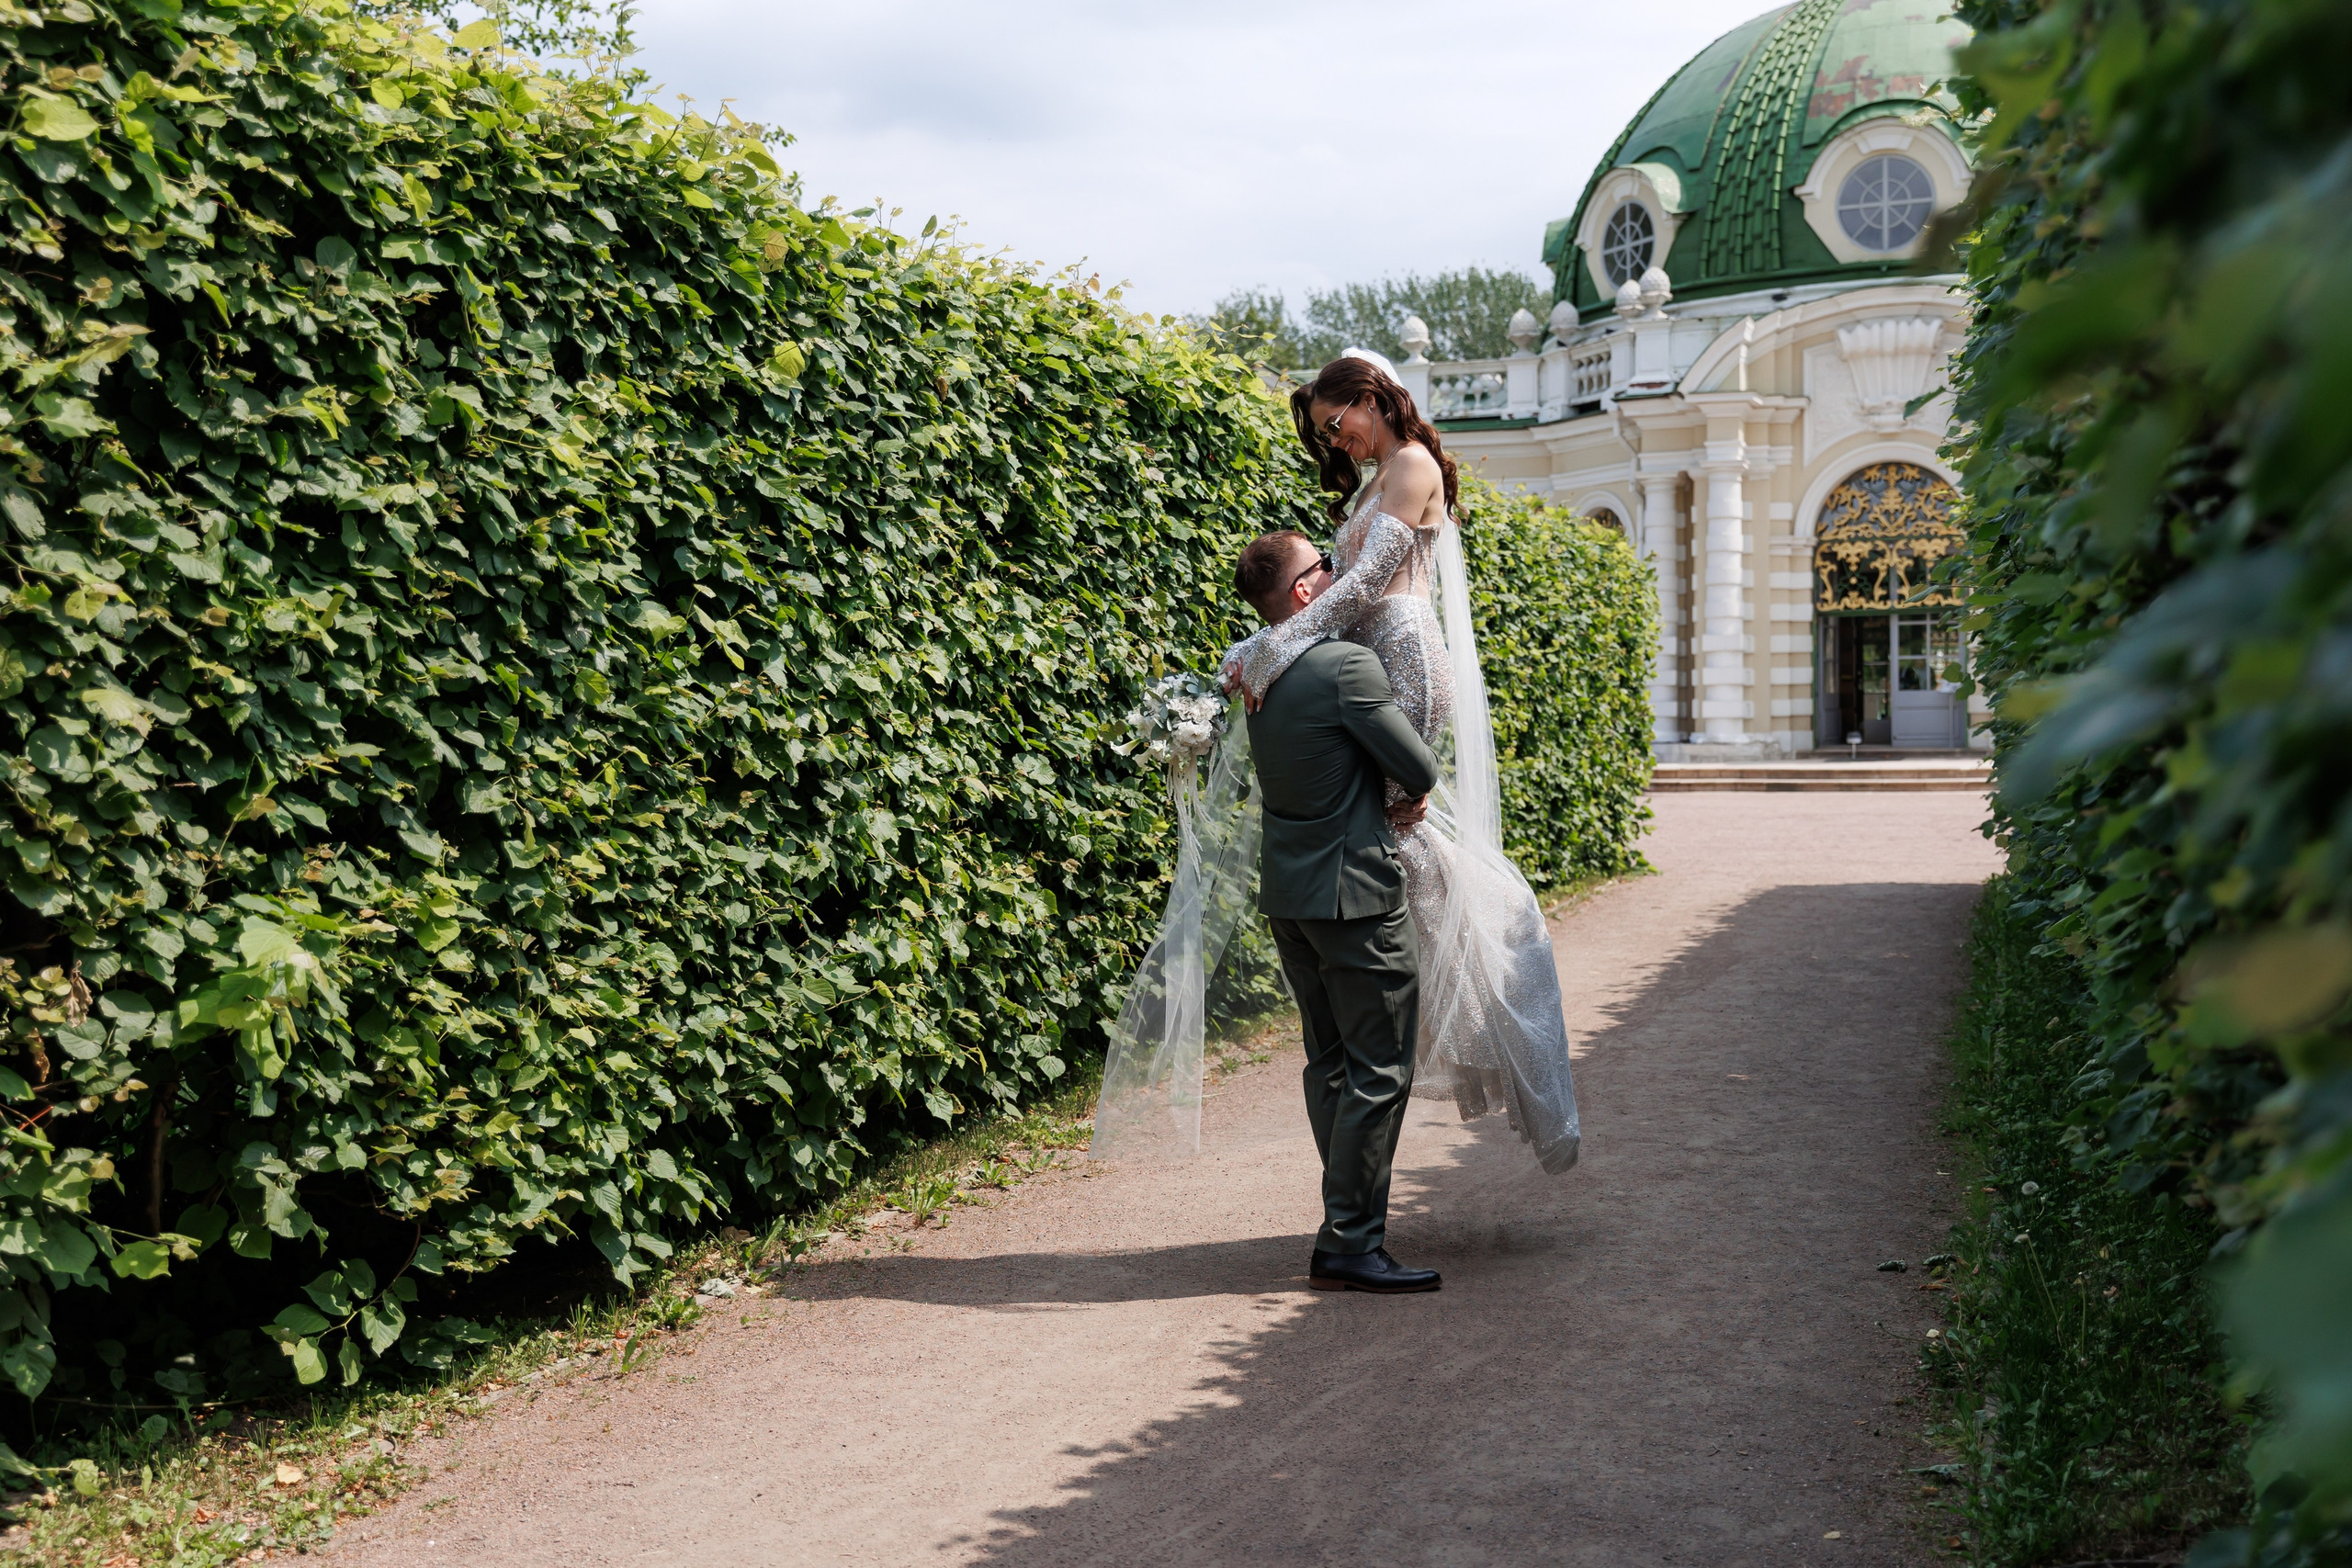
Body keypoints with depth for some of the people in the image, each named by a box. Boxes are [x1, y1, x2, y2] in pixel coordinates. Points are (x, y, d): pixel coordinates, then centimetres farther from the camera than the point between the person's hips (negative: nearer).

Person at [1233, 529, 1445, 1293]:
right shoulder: (1347, 665, -18)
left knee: (1330, 1063, 17)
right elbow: (1420, 768, -13)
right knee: (1378, 1071, -3)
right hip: (1355, 894, -9)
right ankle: (1349, 1246, -2)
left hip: (1288, 891, 9)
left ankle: (1350, 1218, 26)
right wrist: (1411, 792, 10)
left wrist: (1392, 790, 9)